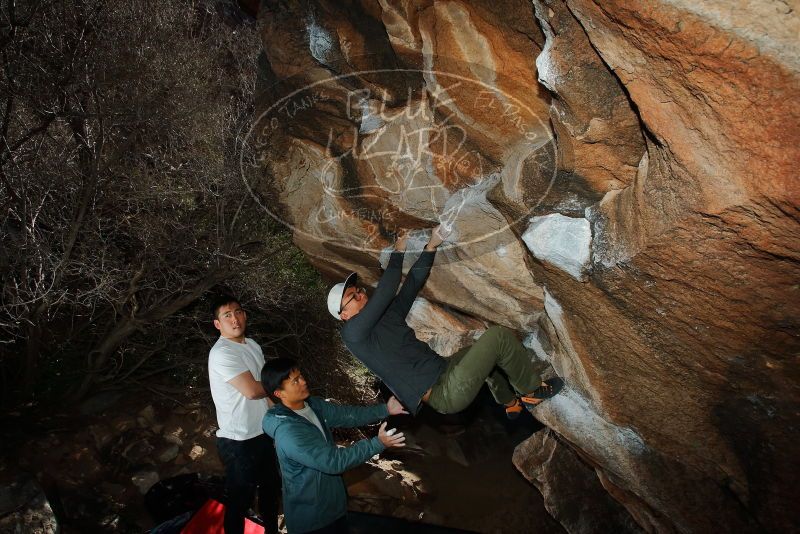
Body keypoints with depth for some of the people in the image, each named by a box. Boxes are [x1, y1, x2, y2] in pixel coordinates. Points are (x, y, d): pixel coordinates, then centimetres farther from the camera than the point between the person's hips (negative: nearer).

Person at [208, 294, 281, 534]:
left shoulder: (252, 345, 6)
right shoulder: (221, 353, -22)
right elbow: (252, 390, -28)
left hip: (263, 432, 9)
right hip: (239, 440, -9)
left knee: (271, 488, 25)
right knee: (240, 499, 8)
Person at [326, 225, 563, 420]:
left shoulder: (388, 314, 14)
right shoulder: (353, 333, -11)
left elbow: (413, 283, 14)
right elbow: (385, 293, -20)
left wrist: (432, 245, 10)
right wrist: (397, 254, -8)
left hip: (443, 371, 10)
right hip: (445, 394, -10)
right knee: (499, 336, -12)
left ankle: (511, 403, 36)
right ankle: (533, 390, 11)